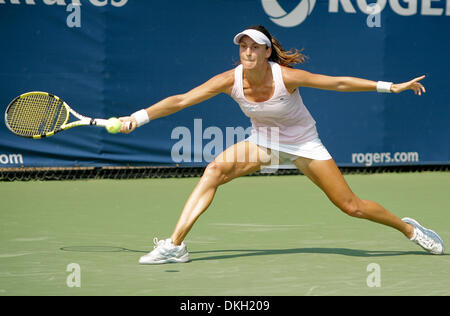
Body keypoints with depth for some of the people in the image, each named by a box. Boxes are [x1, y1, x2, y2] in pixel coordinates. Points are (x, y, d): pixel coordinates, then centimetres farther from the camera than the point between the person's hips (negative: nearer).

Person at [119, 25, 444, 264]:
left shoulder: (286, 76, -28)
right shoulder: (231, 80, -21)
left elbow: (339, 83, -18)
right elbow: (180, 100, -21)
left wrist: (391, 87, -16)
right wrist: (138, 117, -30)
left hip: (303, 143, -2)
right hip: (263, 142, 2)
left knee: (351, 206, -6)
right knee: (215, 171, -22)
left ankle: (408, 228, 21)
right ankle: (175, 246, -22)